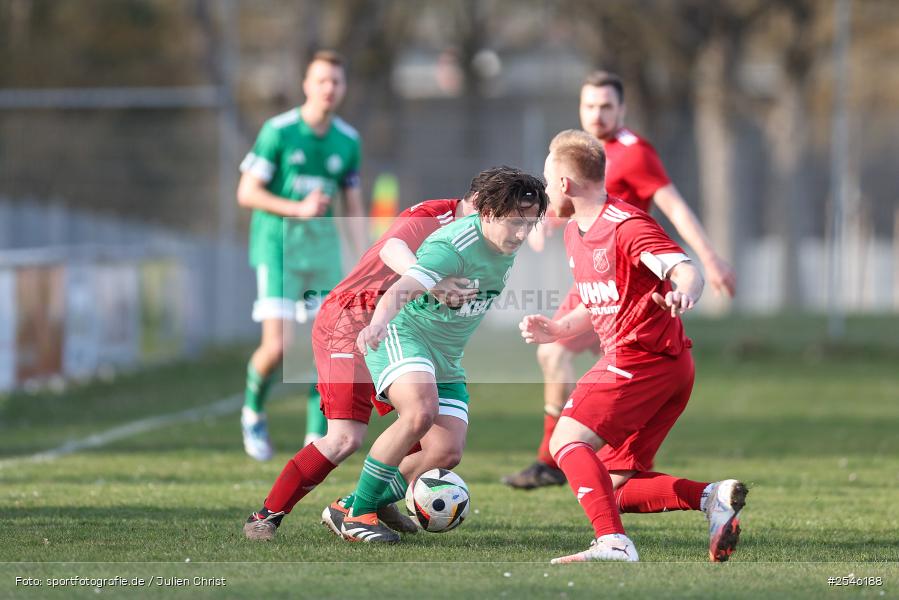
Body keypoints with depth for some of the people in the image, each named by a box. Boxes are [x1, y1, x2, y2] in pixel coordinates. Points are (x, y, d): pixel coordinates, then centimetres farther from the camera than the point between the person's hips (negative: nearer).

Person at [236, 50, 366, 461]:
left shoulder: (348, 141, 5)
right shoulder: (277, 131, -10)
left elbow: (354, 208, 11)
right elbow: (246, 193, -9)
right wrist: (298, 209, -20)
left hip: (322, 246, 4)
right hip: (277, 243, -4)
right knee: (278, 346, -13)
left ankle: (316, 439, 7)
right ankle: (253, 412, 15)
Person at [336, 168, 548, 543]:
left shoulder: (509, 244, 0)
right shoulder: (454, 246, -26)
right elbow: (401, 291, -41)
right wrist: (377, 324, -59)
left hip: (446, 358, 8)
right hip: (403, 335, -8)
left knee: (446, 452, -7)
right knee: (422, 411, -35)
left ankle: (350, 508, 9)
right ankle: (356, 514, -22)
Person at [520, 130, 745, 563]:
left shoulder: (627, 226, -13)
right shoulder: (574, 234, 17)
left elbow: (687, 271, -26)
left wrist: (683, 294, -49)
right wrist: (556, 330, 16)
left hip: (643, 359, -10)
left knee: (567, 441, -18)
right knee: (614, 488, 4)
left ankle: (613, 543, -30)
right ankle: (711, 497, -8)